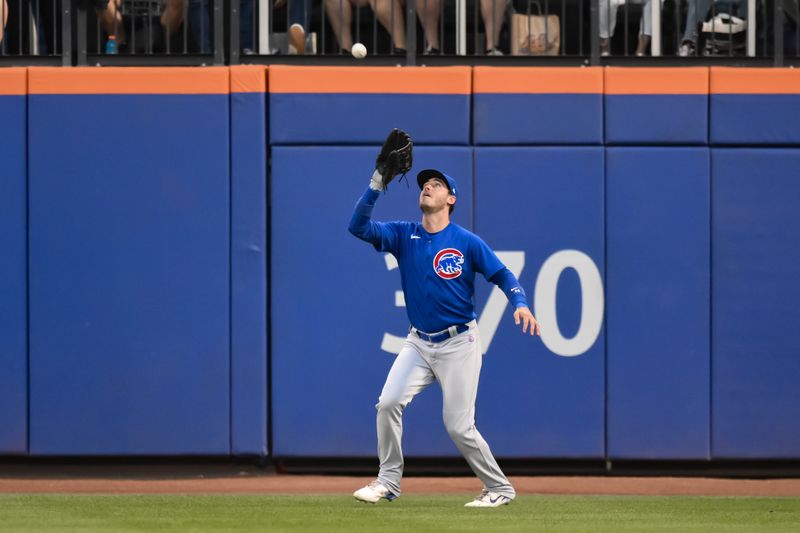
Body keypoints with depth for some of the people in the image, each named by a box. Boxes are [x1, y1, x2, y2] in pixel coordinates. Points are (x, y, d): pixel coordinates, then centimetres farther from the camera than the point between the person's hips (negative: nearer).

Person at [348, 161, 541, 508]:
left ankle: (499, 488, 13)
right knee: (388, 403, -16)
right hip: (419, 344, 4)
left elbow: (502, 275, -4)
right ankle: (388, 482, -2)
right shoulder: (404, 235, 2)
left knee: (459, 427, -6)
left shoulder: (467, 242, -6)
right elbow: (359, 226, -9)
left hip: (458, 345, -3)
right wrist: (377, 184, -20)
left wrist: (520, 304, -23)